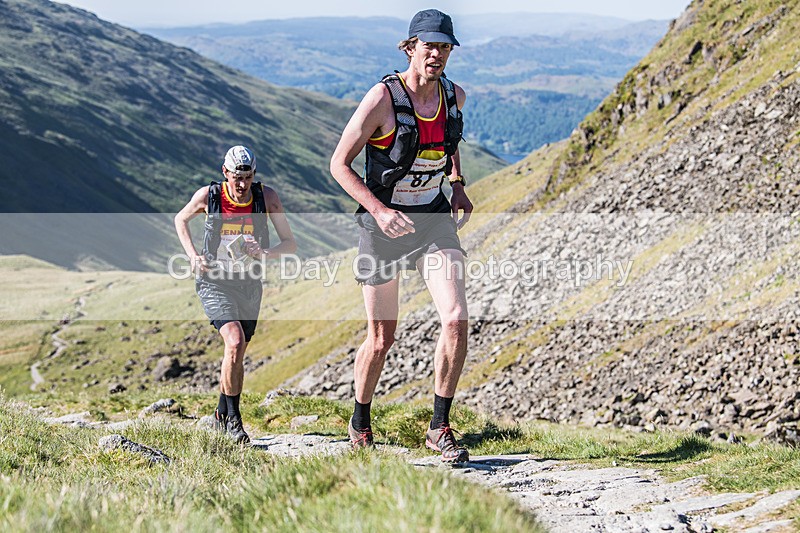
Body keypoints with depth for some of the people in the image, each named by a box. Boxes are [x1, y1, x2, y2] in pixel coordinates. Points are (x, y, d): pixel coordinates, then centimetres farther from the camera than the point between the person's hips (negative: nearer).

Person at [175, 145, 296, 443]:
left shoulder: (267, 197, -10)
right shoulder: (208, 195, -12)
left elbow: (290, 244, -9)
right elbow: (181, 220, 8)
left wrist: (265, 253, -28)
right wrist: (193, 255, -5)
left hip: (248, 284, 3)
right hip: (214, 281, -3)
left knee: (237, 355, 11)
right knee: (235, 342, -23)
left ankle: (222, 416, 31)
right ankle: (233, 416, -11)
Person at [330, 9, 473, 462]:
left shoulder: (455, 96, 0)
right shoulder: (382, 99, -17)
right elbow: (339, 163, -13)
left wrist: (458, 185, 7)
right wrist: (378, 209, -25)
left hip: (435, 219, 4)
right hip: (384, 222, -4)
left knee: (456, 319, -16)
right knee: (382, 339, 5)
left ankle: (440, 428, -3)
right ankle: (360, 422, 31)